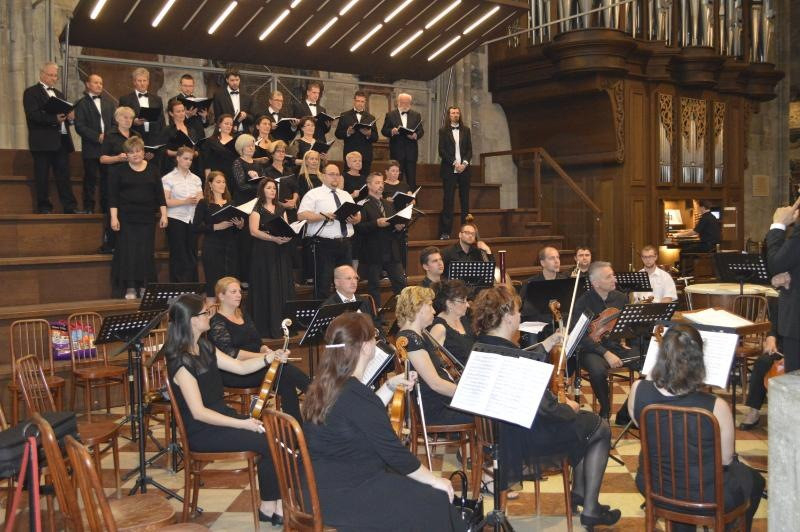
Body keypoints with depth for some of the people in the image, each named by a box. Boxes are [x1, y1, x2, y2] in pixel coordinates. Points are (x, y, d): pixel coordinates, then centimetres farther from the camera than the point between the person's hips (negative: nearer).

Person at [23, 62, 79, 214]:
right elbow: (33, 115, -14)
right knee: (42, 177, 0)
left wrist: (70, 115, -2)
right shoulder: (31, 92, -1)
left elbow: (65, 113, 22)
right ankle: (44, 207, 5)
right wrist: (54, 119, -25)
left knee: (64, 175, 4)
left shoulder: (58, 93, 22)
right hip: (43, 141, -6)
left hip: (62, 140, 6)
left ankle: (70, 207, 5)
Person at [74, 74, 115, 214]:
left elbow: (115, 123, 15)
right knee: (91, 179, -1)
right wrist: (97, 137, -14)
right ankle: (88, 208, 6)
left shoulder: (109, 103, 18)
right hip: (91, 149, -4)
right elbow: (79, 127, -7)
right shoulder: (81, 104, 2)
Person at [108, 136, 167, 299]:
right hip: (126, 218, -2)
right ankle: (130, 288, 1)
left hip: (147, 218, 2)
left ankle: (144, 286, 9)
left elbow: (160, 194, 8)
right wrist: (114, 217, -10)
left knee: (146, 252, 1)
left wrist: (163, 215, 2)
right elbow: (112, 196, -2)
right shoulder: (119, 171, 1)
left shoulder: (152, 170, 8)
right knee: (128, 251, -4)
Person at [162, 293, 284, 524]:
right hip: (201, 432, -8)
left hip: (221, 416, 8)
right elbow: (199, 412, -23)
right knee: (267, 441, -20)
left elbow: (240, 367, 10)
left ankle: (277, 504, -9)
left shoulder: (204, 348, 6)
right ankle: (268, 508, -1)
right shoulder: (181, 361, -20)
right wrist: (242, 424, -25)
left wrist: (268, 358, -8)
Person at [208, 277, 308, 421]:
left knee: (286, 384, -24)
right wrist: (264, 356, -26)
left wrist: (268, 351, -6)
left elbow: (258, 343, 18)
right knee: (284, 371, -27)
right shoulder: (217, 322, -7)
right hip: (233, 374, -7)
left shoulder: (244, 315, 18)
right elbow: (231, 354, -19)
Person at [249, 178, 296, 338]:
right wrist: (273, 238, -21)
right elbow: (254, 231, -10)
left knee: (284, 286, 2)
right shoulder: (257, 209, 0)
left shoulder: (281, 209, 17)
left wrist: (288, 235, -9)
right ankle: (267, 328, -2)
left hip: (281, 253, 5)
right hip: (264, 253, -5)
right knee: (267, 288, -6)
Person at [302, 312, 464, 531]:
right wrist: (434, 480, -6)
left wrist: (390, 386, 15)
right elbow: (394, 452, -19)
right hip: (344, 497, -10)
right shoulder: (356, 394, -25)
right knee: (436, 502, 0)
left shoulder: (324, 386, 4)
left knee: (417, 489, 19)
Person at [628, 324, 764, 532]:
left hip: (653, 488, 3)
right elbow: (726, 460, -14)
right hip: (705, 497, -3)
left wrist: (651, 377, -5)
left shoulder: (638, 391, -22)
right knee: (753, 480, 30)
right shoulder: (716, 407, -31)